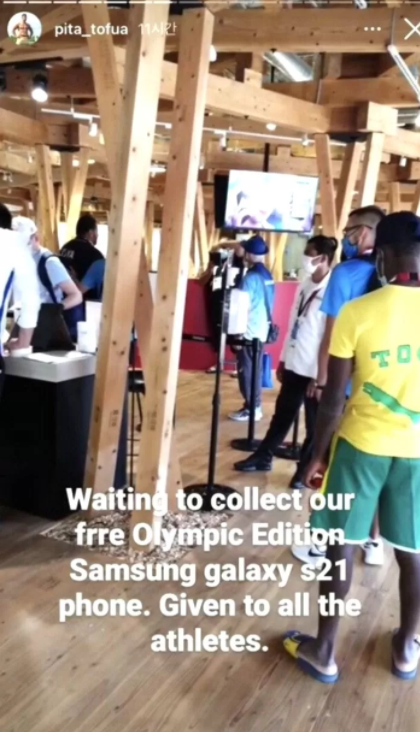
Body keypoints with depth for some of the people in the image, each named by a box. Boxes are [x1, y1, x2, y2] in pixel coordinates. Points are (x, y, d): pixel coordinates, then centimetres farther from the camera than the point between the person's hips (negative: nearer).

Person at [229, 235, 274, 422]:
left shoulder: (251, 277, -15)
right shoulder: (267, 275, 10)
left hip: (249, 332, -8)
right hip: (262, 331, 8)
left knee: (246, 371, -1)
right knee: (255, 371, 13)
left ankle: (251, 409, 4)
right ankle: (255, 406, 19)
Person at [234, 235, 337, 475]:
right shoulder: (305, 285, 9)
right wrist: (283, 359, 16)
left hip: (315, 370, -8)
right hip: (294, 365, 8)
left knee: (314, 424, 10)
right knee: (282, 415, 20)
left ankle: (305, 470, 24)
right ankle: (263, 457, 34)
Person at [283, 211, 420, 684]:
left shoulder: (357, 312, -13)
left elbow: (333, 399, -10)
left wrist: (317, 454, 3)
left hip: (361, 444, -2)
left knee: (342, 546, 11)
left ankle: (323, 651, 24)